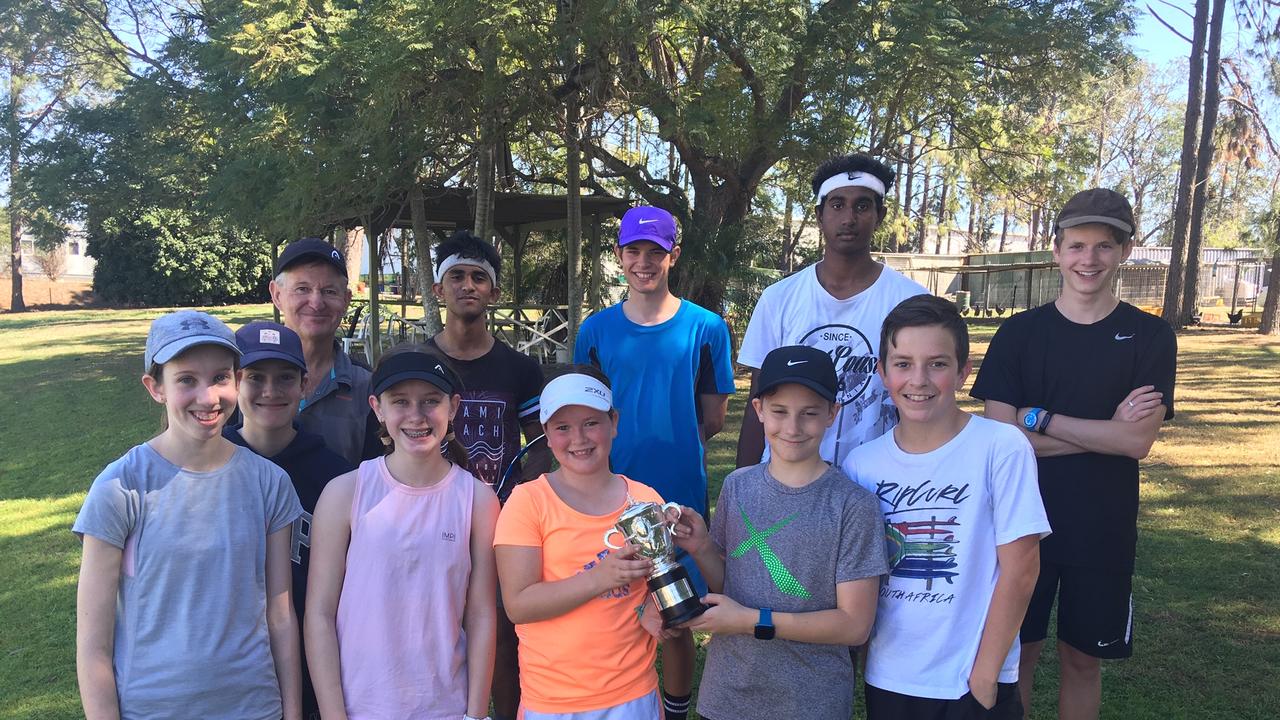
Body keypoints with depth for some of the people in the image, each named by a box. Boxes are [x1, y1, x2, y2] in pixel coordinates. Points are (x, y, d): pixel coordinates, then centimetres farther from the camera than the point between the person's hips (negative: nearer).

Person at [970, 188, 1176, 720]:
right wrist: (1108, 428, -14)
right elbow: (998, 435, -12)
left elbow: (1138, 441, -13)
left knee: (1083, 660, 14)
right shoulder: (1018, 333, -3)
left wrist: (1038, 419, -16)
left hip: (1104, 532, 1)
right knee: (1016, 653, 10)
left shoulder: (1150, 337, -2)